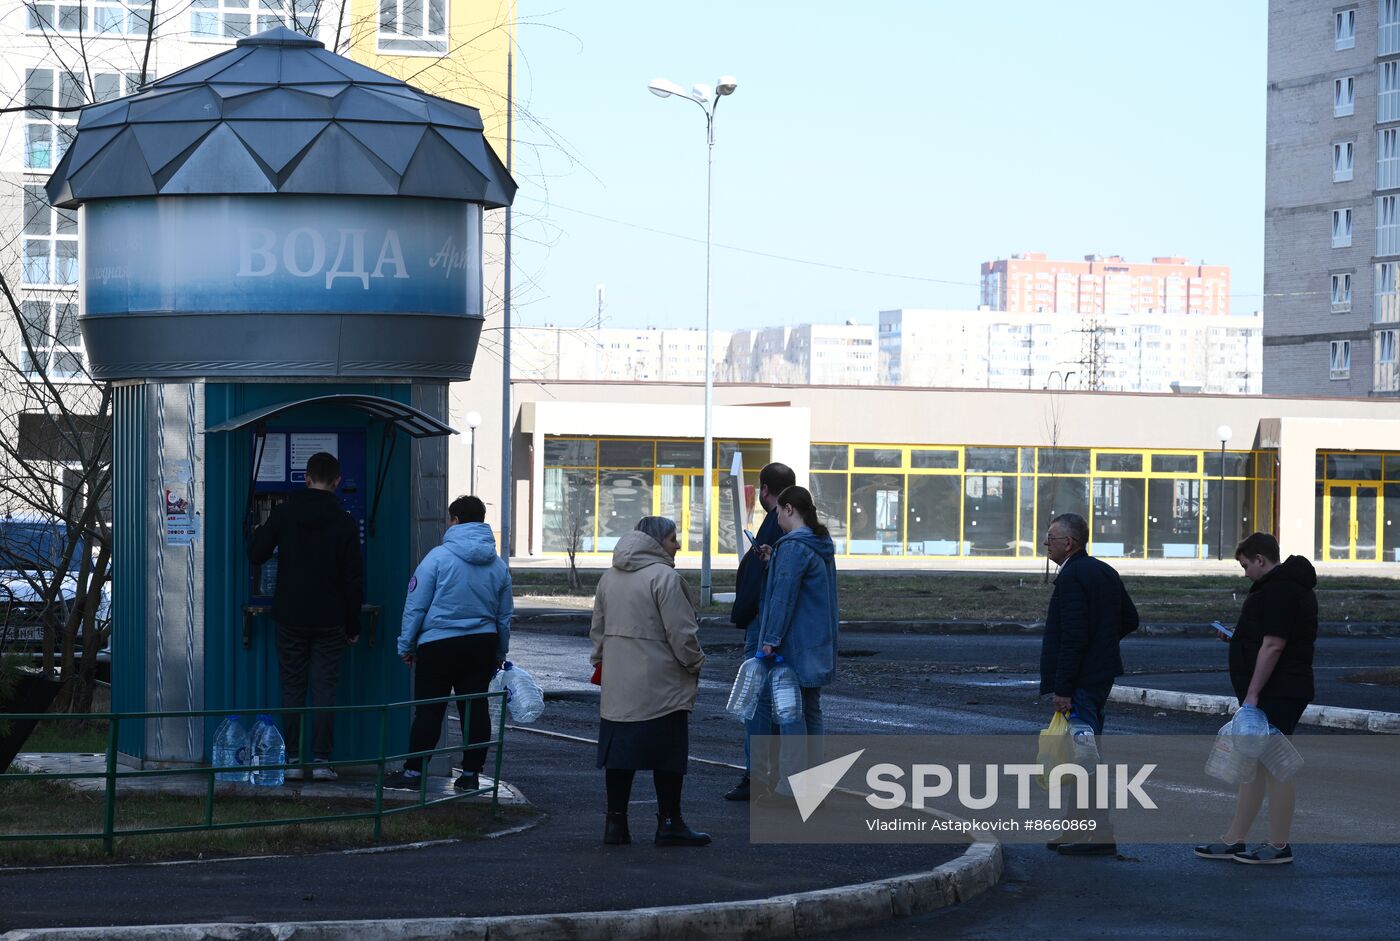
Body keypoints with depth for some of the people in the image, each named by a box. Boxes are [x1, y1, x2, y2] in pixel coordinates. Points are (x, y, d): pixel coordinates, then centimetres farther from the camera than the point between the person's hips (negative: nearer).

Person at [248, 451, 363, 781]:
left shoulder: (284, 512, -3)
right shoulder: (345, 523, -4)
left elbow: (256, 555, 2)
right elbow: (353, 580, -3)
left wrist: (259, 532, 24)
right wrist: (353, 626, 6)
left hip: (291, 617, 1)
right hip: (330, 620, -1)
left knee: (292, 688, 6)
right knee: (324, 689, 2)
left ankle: (292, 760, 4)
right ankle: (322, 760, -1)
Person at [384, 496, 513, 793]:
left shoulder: (439, 557, -8)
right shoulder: (498, 564, 7)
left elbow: (416, 605, -7)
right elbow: (505, 615, 15)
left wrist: (406, 645, 1)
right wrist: (500, 654, 24)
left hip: (439, 645, -4)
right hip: (483, 644, 4)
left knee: (428, 710, 0)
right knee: (475, 709, 8)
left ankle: (413, 771, 2)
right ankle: (471, 773, 9)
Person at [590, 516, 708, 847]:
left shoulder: (610, 578, 14)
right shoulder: (664, 577, -13)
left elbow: (598, 629, 21)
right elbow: (681, 632, -14)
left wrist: (602, 660, 30)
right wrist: (695, 663, 0)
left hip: (617, 685, 7)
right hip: (660, 685, -7)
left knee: (620, 750, 9)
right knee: (668, 754, 1)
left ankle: (616, 822, 11)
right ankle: (669, 823, 4)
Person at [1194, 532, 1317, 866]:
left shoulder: (1280, 590, -18)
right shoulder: (1290, 586, 18)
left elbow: (1273, 645, -23)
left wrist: (1252, 693, -22)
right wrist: (1237, 638, 19)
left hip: (1276, 696, -11)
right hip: (1273, 695, 11)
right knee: (1253, 763, 13)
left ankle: (1278, 847, 2)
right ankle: (1233, 841, 18)